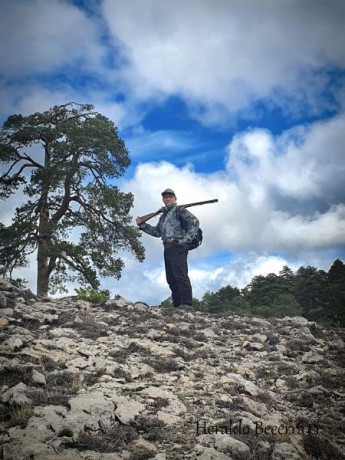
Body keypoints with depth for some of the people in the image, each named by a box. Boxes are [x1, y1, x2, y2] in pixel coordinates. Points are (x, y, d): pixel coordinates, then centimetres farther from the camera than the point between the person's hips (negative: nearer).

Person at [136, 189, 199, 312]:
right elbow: (157, 232, 23)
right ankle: (177, 306, 2)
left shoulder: (179, 210, 5)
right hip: (167, 248, 9)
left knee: (180, 275, -19)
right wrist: (142, 225, 14)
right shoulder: (163, 216, 28)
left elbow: (194, 222, -7)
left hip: (177, 246, -8)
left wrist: (186, 239, -14)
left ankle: (187, 304, -25)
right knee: (171, 278, 3)